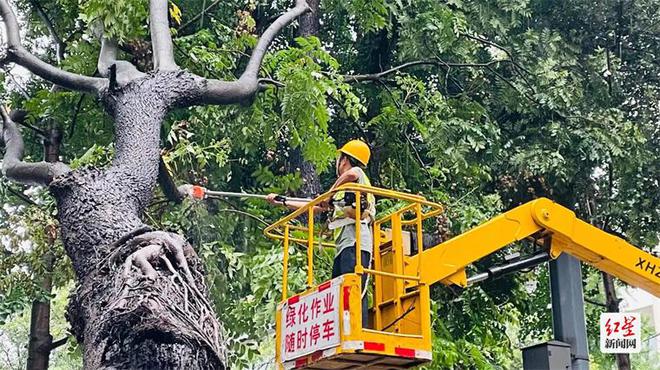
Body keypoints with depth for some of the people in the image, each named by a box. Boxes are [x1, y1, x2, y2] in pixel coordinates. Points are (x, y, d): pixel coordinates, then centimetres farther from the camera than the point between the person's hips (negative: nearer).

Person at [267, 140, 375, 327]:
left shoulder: (358, 172, 7)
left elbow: (351, 173, -21)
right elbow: (314, 207, 37)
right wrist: (281, 202, 40)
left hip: (355, 243, -9)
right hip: (343, 247, 9)